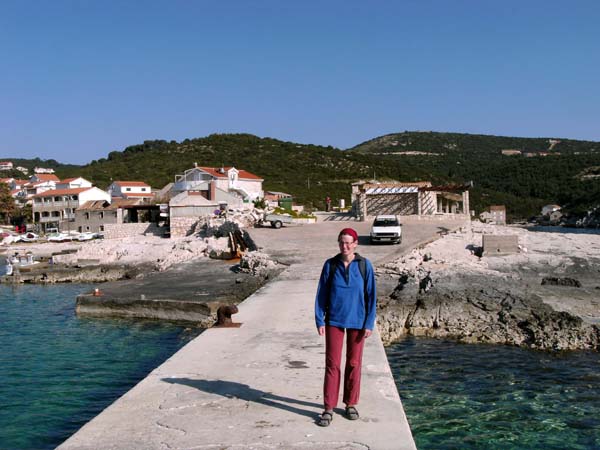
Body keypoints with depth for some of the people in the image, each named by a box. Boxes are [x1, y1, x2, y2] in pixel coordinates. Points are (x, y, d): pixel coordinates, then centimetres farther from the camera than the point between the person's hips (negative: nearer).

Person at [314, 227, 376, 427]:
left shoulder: (365, 265, -5)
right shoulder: (330, 265, -3)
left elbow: (371, 296, -3)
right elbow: (321, 294, 1)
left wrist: (369, 323, -6)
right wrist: (319, 320, -4)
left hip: (357, 321, 0)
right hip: (334, 320, 0)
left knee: (354, 363, 10)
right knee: (332, 363, 0)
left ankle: (351, 404, 25)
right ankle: (328, 408, 7)